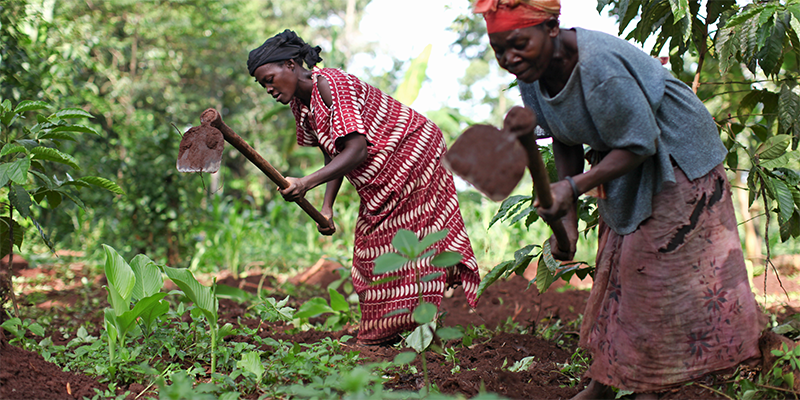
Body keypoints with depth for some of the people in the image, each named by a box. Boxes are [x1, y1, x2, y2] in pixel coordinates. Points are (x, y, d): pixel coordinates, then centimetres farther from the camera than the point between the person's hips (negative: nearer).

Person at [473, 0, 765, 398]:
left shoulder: (597, 65, -36)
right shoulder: (532, 71, -11)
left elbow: (640, 144, -30)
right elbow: (566, 142, 0)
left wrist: (573, 187, -37)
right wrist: (566, 216, -6)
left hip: (674, 156, -8)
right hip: (623, 165, 8)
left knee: (656, 271, -4)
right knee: (614, 271, 13)